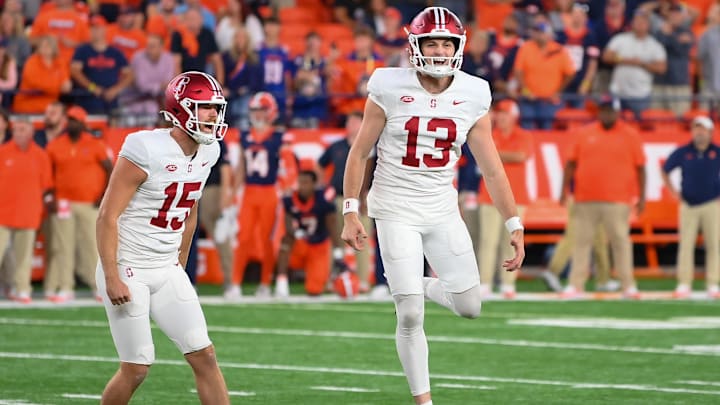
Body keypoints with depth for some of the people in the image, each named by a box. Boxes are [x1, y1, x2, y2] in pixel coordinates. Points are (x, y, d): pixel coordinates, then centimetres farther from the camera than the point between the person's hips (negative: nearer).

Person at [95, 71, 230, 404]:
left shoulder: (207, 152, 3)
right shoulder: (146, 150, -19)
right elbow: (108, 216, -18)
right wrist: (112, 278, -20)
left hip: (167, 270, 7)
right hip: (127, 268, -7)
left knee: (204, 356, -1)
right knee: (137, 367, -3)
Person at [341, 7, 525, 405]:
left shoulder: (472, 95, -3)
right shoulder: (390, 89, -10)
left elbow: (491, 167, 2)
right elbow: (359, 153, -3)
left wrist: (514, 225, -1)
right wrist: (350, 214, -7)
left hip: (443, 211, 3)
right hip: (396, 211, -3)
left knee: (469, 307, 3)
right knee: (410, 315, -8)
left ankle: (419, 286, 33)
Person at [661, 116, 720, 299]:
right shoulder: (683, 153, 1)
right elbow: (665, 170, 13)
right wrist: (672, 191, 5)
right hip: (689, 205, 0)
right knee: (686, 244, -2)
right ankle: (684, 284, 0)